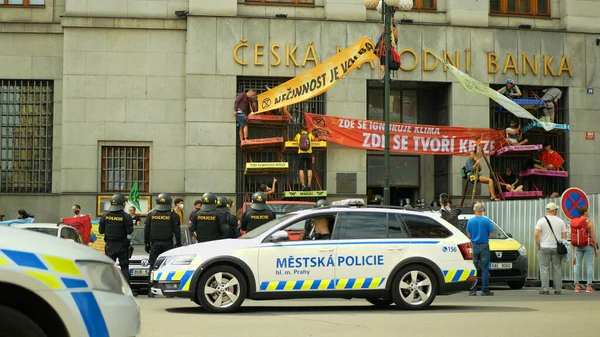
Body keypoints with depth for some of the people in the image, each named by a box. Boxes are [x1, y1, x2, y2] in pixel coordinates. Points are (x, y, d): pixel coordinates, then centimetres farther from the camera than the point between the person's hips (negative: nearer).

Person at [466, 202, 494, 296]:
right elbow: (491, 234, -5)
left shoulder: (470, 221, 0)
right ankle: (485, 290, 1)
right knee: (485, 269, 1)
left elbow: (468, 235, 3)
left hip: (474, 246, 2)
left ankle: (473, 290, 6)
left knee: (473, 269, 7)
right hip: (484, 246, -2)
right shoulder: (487, 221, -7)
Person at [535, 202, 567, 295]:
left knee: (544, 269, 1)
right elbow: (564, 236, 4)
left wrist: (538, 245, 1)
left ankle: (545, 289, -3)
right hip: (557, 248, 2)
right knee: (557, 269, 8)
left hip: (544, 248, -2)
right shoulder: (560, 221, 4)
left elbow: (537, 235, -10)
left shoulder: (541, 221, -3)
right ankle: (557, 289, 9)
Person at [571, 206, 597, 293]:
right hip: (588, 245, -5)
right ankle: (589, 286, -5)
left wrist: (575, 248, 14)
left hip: (578, 246, 5)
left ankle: (576, 286, 3)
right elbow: (593, 236, -10)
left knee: (578, 265, 6)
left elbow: (573, 236, 6)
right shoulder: (589, 222, -10)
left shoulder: (574, 222, 4)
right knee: (589, 265, -1)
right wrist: (596, 249, -3)